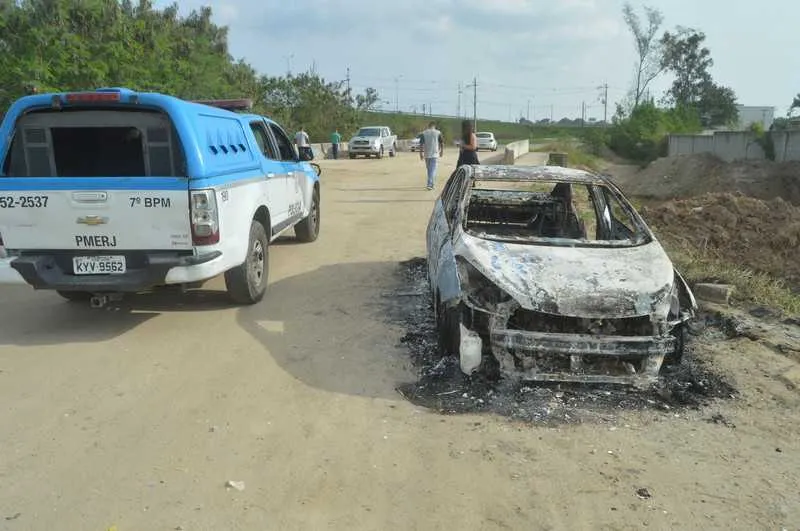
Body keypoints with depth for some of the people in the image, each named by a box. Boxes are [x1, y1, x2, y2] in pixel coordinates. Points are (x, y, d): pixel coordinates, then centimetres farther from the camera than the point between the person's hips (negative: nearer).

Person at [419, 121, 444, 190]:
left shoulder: (423, 133, 1)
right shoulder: (438, 133, -1)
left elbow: (421, 144, -3)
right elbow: (442, 143, 3)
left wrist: (421, 153, 1)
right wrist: (442, 151, 15)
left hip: (426, 154, 2)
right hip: (435, 154, -2)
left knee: (429, 169, 16)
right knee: (433, 169, -5)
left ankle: (431, 183, 27)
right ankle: (430, 184, -16)